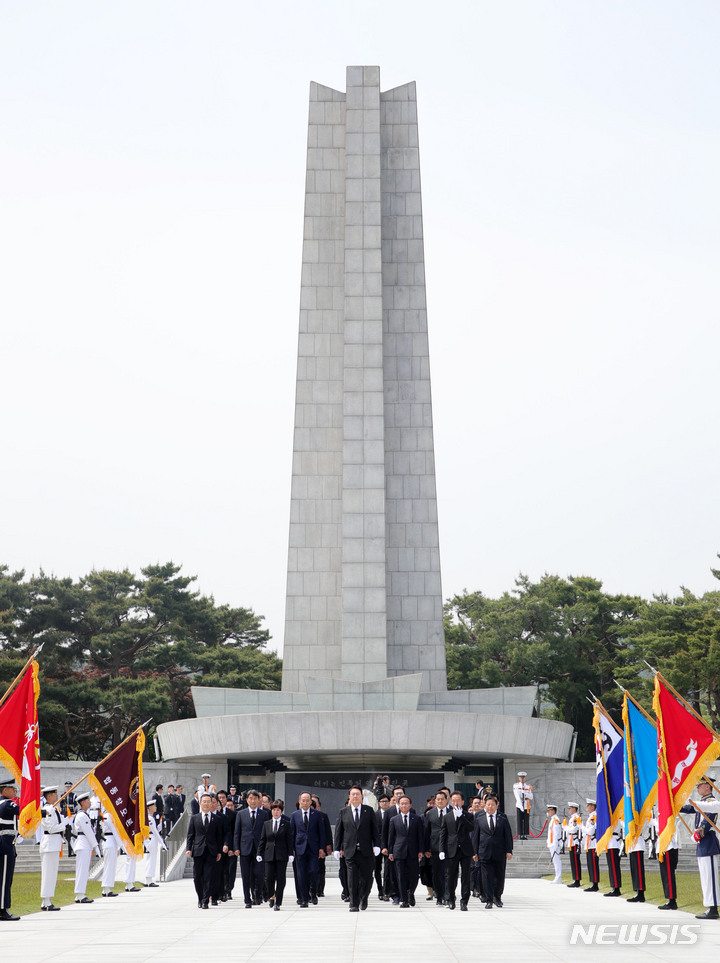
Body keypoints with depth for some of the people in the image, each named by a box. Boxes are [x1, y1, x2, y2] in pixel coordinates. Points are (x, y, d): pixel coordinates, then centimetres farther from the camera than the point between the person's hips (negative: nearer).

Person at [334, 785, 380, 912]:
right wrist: (338, 848, 4)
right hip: (350, 851, 0)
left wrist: (376, 845, -2)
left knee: (367, 878, 3)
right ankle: (354, 904, 5)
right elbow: (338, 831, 9)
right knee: (352, 879, -3)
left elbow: (374, 829, 6)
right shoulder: (343, 812, 7)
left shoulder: (369, 811, 6)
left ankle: (363, 898, 28)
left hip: (366, 851, 0)